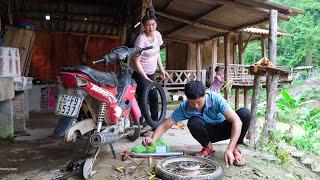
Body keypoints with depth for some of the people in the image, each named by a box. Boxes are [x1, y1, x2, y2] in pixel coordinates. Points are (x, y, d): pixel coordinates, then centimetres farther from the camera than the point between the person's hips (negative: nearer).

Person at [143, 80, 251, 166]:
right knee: (193, 122, -34)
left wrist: (230, 150, -44)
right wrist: (153, 139, -39)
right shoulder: (184, 107, -24)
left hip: (223, 128, -1)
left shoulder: (215, 99, -31)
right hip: (208, 133, 1)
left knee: (244, 113, -30)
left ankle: (235, 149, -8)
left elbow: (237, 121, -36)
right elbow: (165, 125, -20)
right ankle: (208, 147, -3)